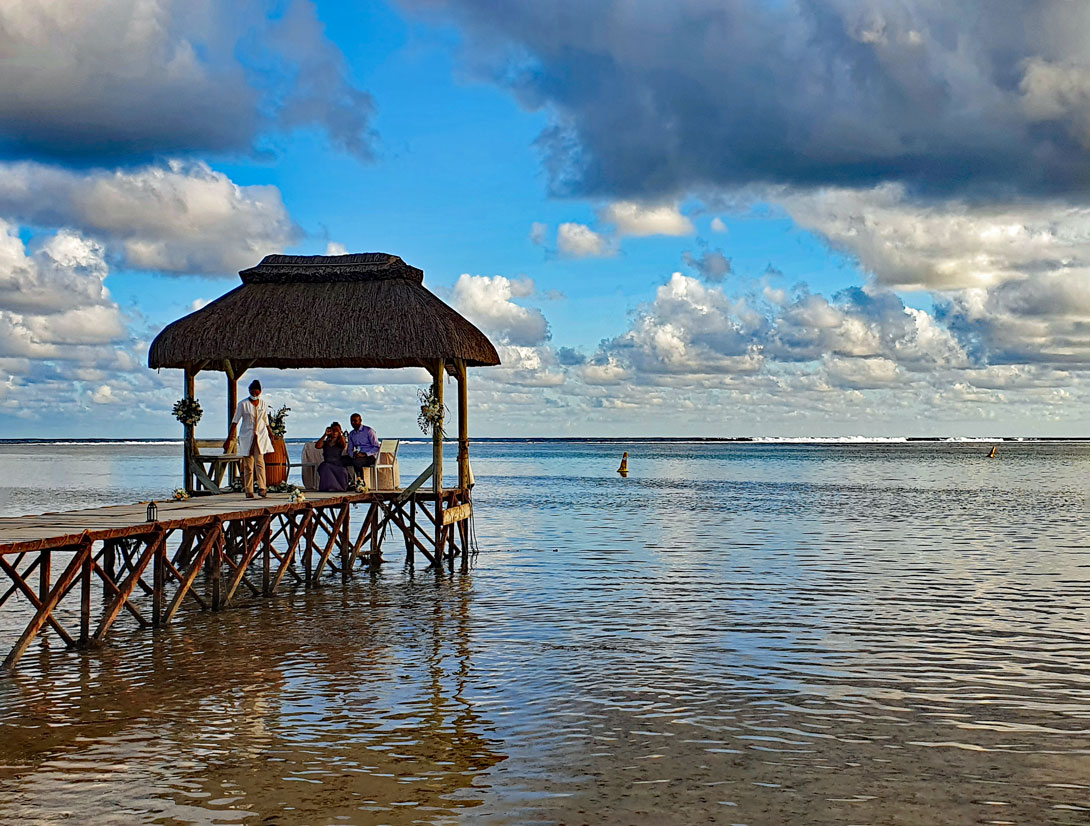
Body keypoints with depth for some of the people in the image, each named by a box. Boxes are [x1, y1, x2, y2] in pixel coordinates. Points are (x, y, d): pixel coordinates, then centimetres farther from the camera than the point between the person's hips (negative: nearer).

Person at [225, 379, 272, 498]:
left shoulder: (263, 403, 8)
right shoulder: (243, 404, -2)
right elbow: (235, 421, -1)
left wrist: (270, 435, 27)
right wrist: (229, 438, -4)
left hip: (260, 436, 1)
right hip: (246, 436, -1)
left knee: (259, 461, -14)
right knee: (248, 464, -1)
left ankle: (262, 488, -20)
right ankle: (248, 491, 4)